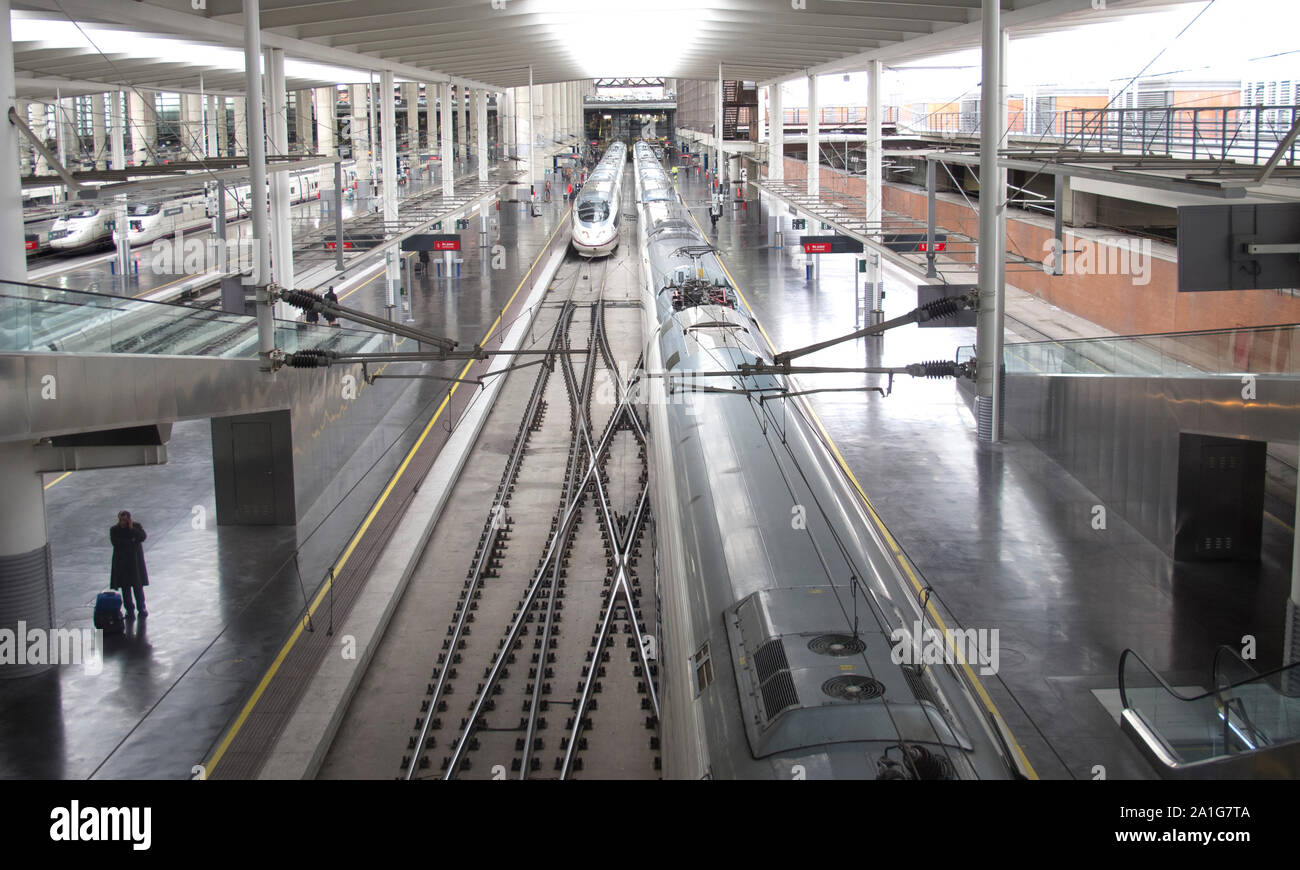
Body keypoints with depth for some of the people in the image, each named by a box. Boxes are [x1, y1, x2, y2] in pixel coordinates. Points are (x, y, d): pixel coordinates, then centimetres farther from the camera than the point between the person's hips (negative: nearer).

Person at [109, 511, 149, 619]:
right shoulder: (114, 529, 2)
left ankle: (141, 608, 14)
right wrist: (131, 541, -15)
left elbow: (143, 537, -13)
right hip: (121, 563, 1)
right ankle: (130, 610, 10)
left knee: (138, 586, 1)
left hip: (135, 562, -1)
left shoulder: (137, 526, 1)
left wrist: (132, 529, -19)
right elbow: (114, 541, -14)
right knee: (125, 588, 1)